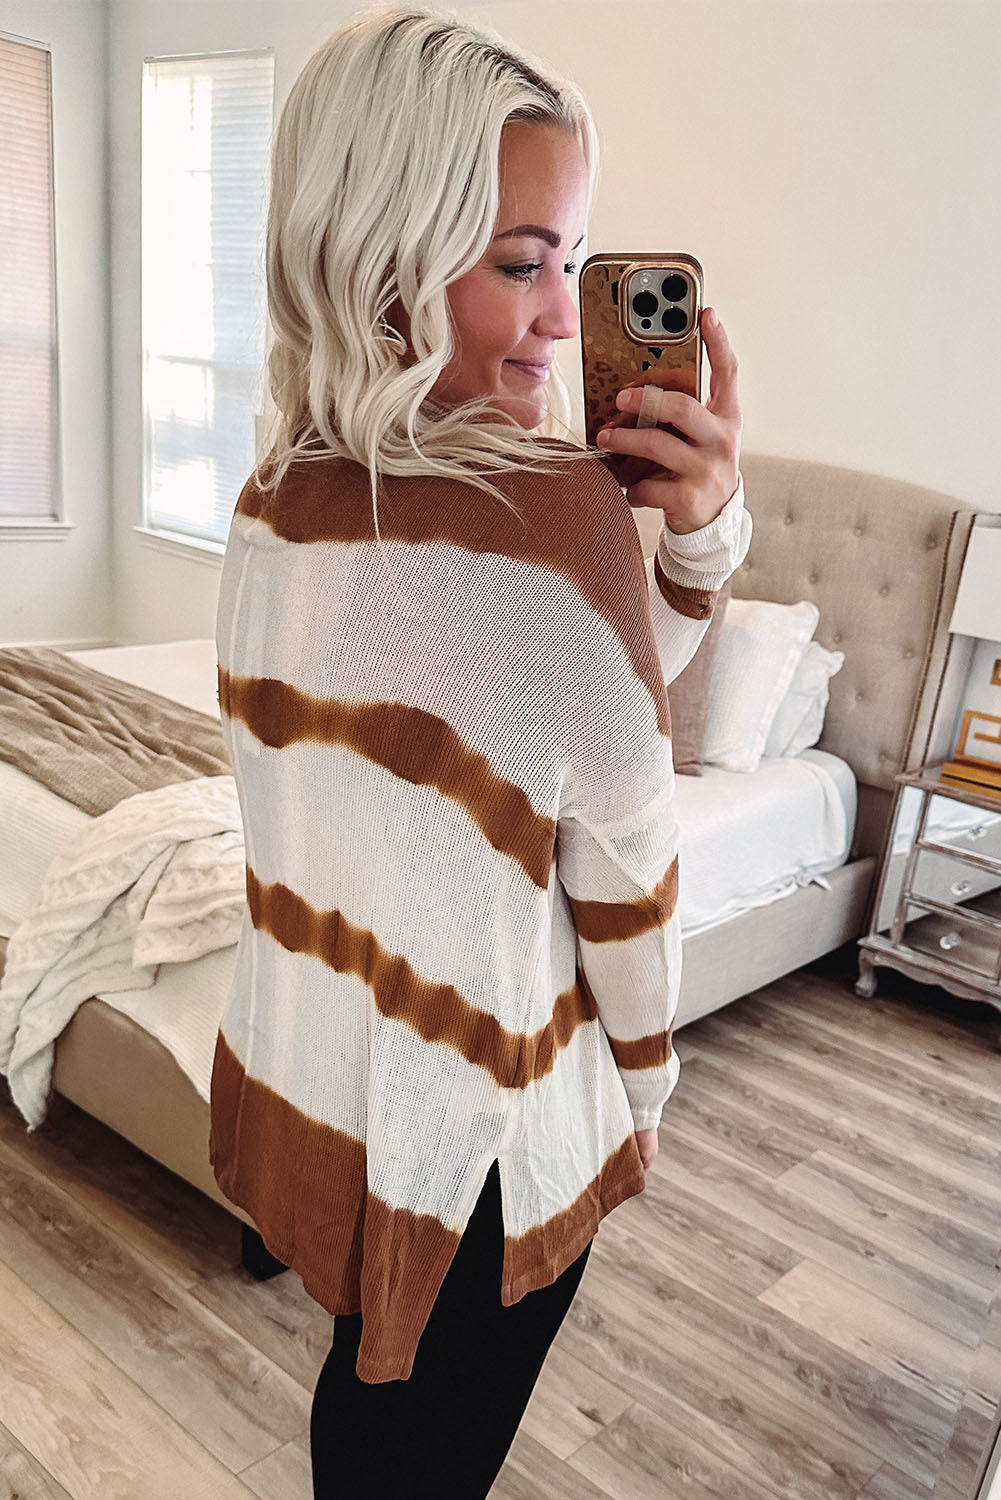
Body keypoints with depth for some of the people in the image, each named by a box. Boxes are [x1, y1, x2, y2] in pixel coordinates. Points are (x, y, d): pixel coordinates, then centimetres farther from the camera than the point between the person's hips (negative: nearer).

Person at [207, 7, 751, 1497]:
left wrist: (700, 528, -14)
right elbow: (624, 851, -16)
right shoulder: (555, 504, -27)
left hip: (299, 1078, 7)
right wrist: (645, 1076, 1)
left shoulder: (278, 493, -4)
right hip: (480, 1125, -6)